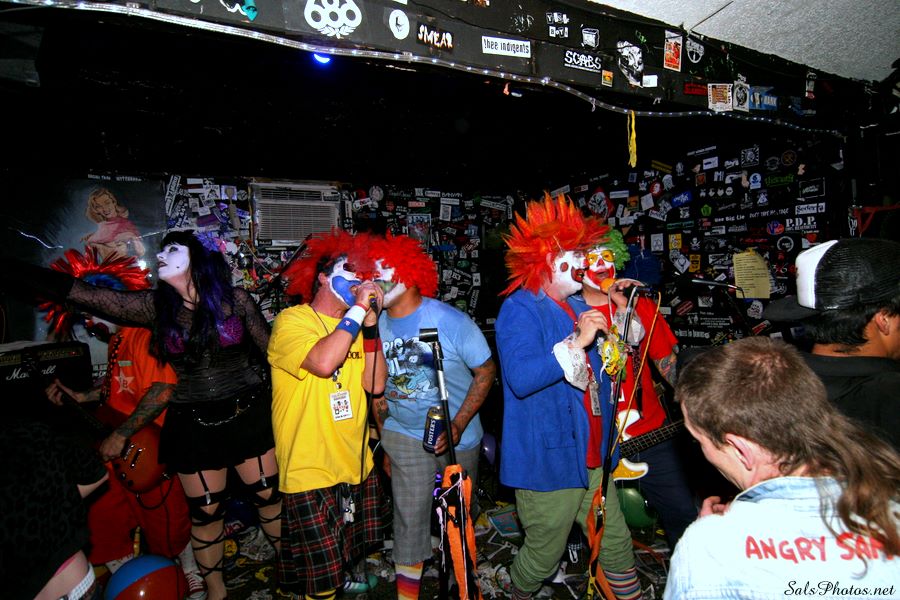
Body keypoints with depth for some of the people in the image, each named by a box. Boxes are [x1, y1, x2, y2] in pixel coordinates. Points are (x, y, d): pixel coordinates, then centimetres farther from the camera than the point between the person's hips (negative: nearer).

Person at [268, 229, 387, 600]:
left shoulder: (353, 325, 10)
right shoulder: (291, 321, -10)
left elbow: (375, 385, -2)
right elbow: (323, 362, -31)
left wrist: (371, 325, -9)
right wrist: (357, 309, -21)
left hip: (357, 464, 7)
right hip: (311, 472, -6)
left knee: (348, 559, 22)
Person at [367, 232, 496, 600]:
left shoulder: (451, 321, -18)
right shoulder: (375, 325, -9)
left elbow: (486, 371, -10)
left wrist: (458, 425, -20)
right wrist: (384, 442, 6)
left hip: (458, 435, -1)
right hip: (404, 436, 1)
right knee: (409, 519, 2)